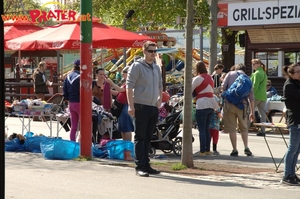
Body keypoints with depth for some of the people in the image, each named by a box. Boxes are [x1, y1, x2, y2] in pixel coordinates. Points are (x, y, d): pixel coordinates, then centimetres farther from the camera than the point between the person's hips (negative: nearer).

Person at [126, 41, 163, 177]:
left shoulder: (156, 68, 15)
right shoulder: (137, 66, -7)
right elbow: (129, 86, -11)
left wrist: (160, 99, 12)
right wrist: (131, 106, -17)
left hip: (154, 107, 7)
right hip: (141, 107, -7)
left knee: (148, 138, 12)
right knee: (140, 137, -4)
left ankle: (146, 165, 18)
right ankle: (140, 167, -3)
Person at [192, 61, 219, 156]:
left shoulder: (197, 78, -7)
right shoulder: (210, 78, 15)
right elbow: (211, 90, 17)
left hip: (202, 106, -7)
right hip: (211, 105, 7)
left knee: (202, 129, -4)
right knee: (207, 128, 15)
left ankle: (202, 151, -6)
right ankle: (208, 150, 16)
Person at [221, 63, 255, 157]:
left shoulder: (230, 74, 10)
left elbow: (223, 87, -5)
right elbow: (251, 97, 9)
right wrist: (252, 112, 12)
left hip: (229, 103, -2)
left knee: (231, 128, 5)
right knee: (244, 128, 17)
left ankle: (234, 150, 5)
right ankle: (246, 148, 10)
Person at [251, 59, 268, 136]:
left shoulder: (257, 73, -10)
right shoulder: (264, 73, 18)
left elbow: (255, 86, -17)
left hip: (256, 96, -9)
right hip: (263, 96, 9)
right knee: (262, 113, 4)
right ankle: (263, 131, 1)